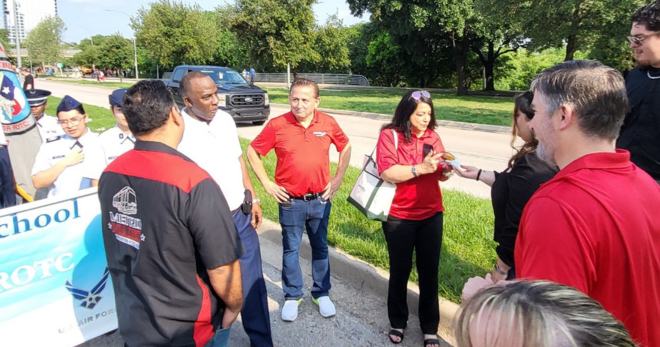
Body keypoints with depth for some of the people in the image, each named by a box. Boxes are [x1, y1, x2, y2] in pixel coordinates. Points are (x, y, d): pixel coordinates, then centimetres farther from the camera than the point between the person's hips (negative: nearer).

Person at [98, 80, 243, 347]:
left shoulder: (110, 174, -8)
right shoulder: (193, 183, -29)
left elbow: (121, 250, 6)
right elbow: (222, 268, -23)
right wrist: (234, 306, -6)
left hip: (131, 322, 6)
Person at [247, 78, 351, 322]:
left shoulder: (328, 123, -5)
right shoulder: (277, 125, -11)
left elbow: (345, 147, 10)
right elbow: (252, 152, -1)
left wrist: (338, 179, 3)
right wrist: (267, 184, -5)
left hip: (321, 199, 2)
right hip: (290, 201, -1)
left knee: (320, 247, 15)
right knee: (291, 249, 12)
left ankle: (321, 293, 33)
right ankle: (292, 296, 30)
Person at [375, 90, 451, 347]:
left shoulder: (432, 136, 4)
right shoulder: (390, 135, -10)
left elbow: (440, 175, 7)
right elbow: (387, 172, -22)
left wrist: (446, 170, -15)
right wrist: (420, 168, -27)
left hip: (431, 214, 4)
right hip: (398, 216, -3)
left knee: (429, 271, 9)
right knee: (400, 270, 12)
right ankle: (397, 322, 34)